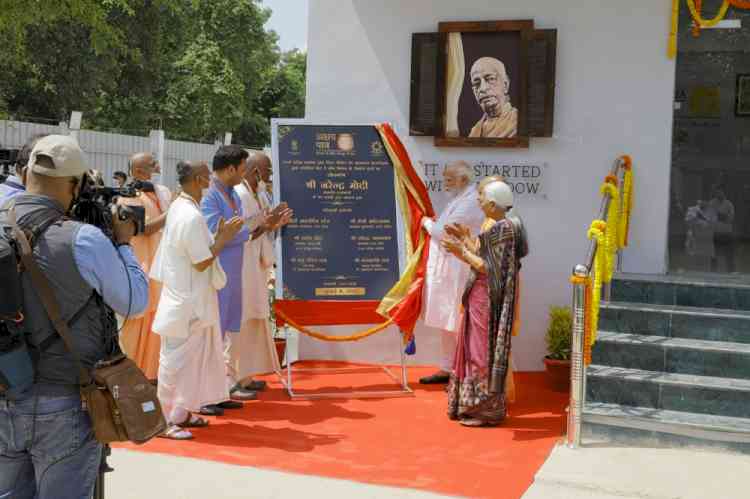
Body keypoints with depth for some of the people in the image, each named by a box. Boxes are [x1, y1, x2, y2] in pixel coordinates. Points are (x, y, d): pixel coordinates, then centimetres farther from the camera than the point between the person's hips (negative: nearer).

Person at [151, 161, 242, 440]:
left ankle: (181, 412, 27)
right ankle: (166, 420, 7)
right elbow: (202, 262, -19)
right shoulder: (192, 216, -22)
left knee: (192, 357, 17)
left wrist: (219, 236, 9)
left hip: (188, 299, 10)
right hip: (187, 302, -10)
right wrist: (224, 238, -10)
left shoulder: (178, 207, 8)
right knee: (176, 359, -2)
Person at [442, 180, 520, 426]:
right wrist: (466, 239, 15)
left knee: (483, 353, -1)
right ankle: (474, 405, 26)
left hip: (488, 299, -10)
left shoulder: (503, 229, -17)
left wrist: (463, 253, -20)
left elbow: (491, 269, -20)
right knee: (473, 351, 16)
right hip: (478, 296, 10)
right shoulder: (491, 225, 11)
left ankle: (487, 410, 10)